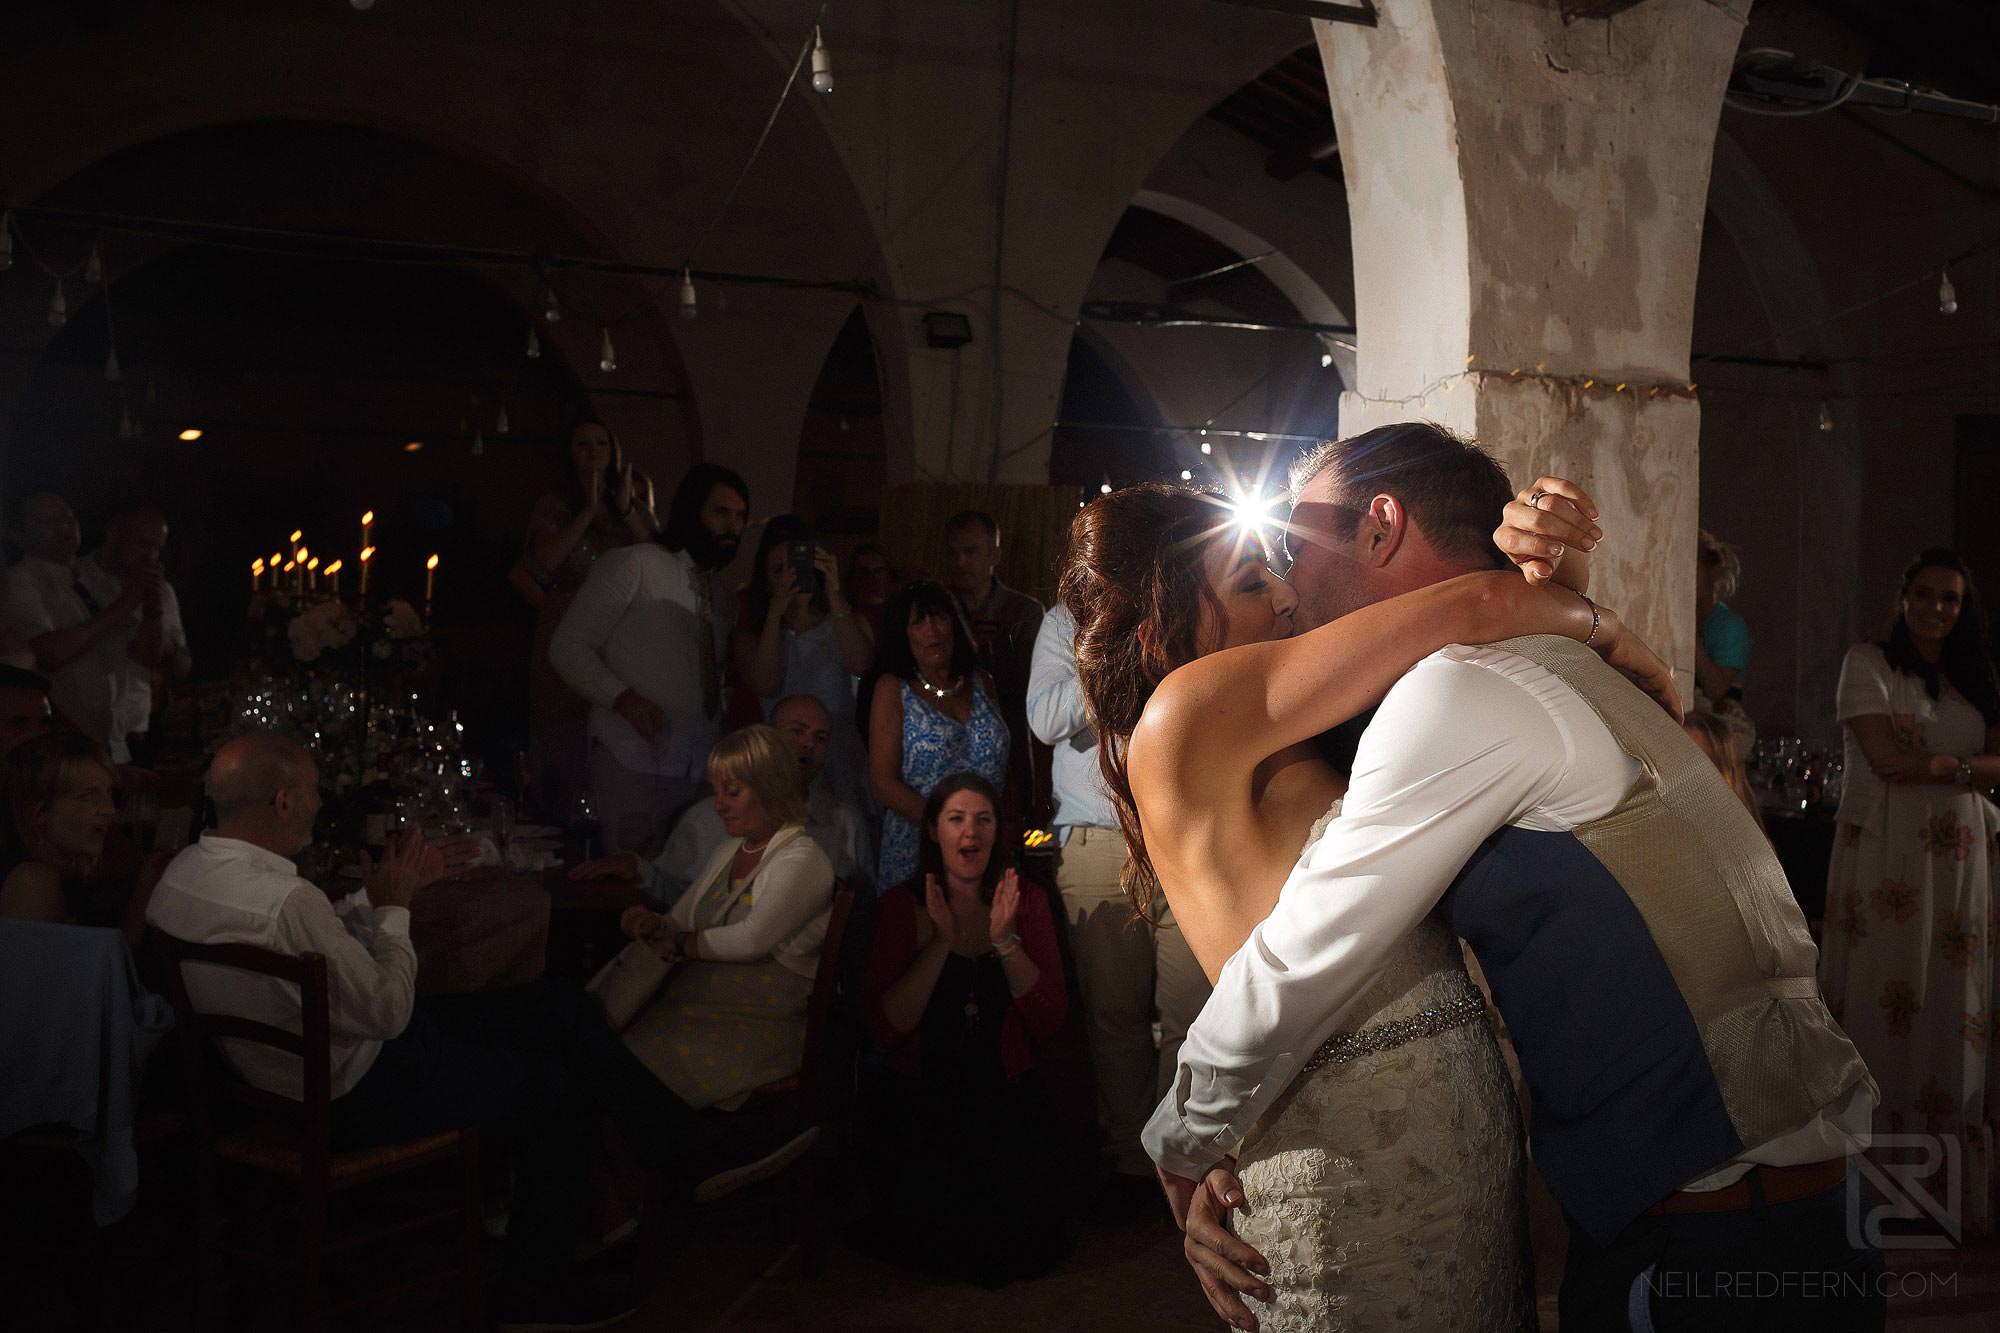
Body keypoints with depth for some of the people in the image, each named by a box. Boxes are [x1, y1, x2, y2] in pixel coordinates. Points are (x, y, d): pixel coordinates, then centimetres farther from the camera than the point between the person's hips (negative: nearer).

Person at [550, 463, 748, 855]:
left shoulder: (719, 594, 21)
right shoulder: (632, 565, -1)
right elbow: (567, 646, -6)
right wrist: (623, 699, -19)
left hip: (700, 770, 6)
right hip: (634, 766, -6)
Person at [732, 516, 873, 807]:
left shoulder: (842, 622, 9)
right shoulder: (751, 633, 8)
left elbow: (859, 664, -13)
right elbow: (765, 685, -11)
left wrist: (834, 594, -17)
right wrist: (776, 610, -14)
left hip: (841, 757, 1)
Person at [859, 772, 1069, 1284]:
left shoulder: (1026, 903, 4)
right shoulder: (902, 905, -1)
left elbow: (1050, 1021, -4)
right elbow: (884, 1026, -10)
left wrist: (1005, 942, -16)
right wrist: (942, 943, -18)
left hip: (1006, 1093, 1)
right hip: (921, 1097, -1)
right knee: (928, 1213, -20)